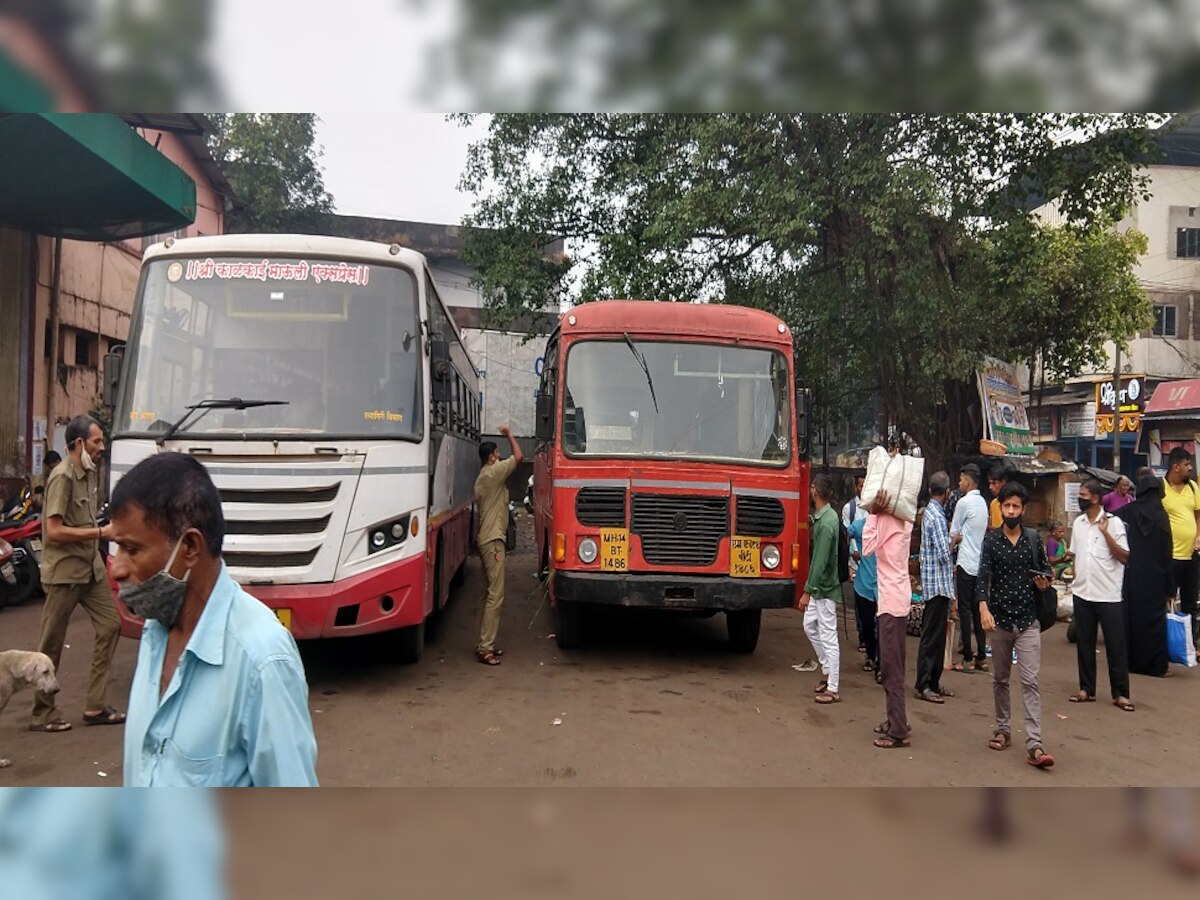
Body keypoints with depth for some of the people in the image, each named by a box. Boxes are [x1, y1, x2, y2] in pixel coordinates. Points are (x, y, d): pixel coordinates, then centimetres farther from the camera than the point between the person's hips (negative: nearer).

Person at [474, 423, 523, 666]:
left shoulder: (483, 478, 18)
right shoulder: (493, 473, -11)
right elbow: (519, 456, -13)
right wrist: (509, 434, 2)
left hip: (486, 539, 10)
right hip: (493, 540, -10)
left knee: (493, 593, 12)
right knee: (496, 595, -11)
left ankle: (487, 643, 15)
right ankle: (484, 647, -12)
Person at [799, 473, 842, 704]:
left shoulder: (826, 523, -22)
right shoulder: (822, 516, 6)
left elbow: (820, 561, -23)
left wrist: (807, 592, -21)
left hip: (826, 589, -9)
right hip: (818, 587, 9)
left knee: (828, 636, -2)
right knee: (810, 626, 18)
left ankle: (833, 689, 6)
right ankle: (827, 670, 30)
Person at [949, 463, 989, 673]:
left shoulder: (964, 502, -12)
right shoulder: (983, 503, 12)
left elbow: (954, 535, -5)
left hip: (967, 564, -8)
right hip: (980, 563, 8)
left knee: (965, 611, -3)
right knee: (977, 610, 11)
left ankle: (967, 660, -1)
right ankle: (981, 657, 13)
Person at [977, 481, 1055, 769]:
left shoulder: (1034, 541, 4)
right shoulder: (991, 541, -1)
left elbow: (1045, 570, 16)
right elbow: (983, 576, -10)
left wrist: (1044, 583, -8)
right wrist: (983, 608, -26)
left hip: (1028, 621, 0)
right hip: (999, 619, 0)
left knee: (1030, 682, -6)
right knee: (1000, 679, 13)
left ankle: (1034, 745, -9)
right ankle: (1003, 729, 28)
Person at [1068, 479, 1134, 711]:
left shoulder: (1113, 522, -8)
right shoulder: (1078, 523, 8)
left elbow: (1124, 557, -12)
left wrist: (1105, 532, -20)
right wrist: (1075, 578, 10)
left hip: (1108, 595, -5)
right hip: (1082, 594, 5)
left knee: (1115, 644, 2)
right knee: (1084, 642, 10)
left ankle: (1120, 693, 10)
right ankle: (1086, 689, 19)